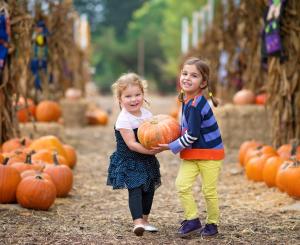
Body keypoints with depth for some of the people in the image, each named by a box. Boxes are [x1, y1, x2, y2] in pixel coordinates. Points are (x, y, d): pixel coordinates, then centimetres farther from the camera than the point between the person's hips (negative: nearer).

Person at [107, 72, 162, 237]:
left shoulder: (147, 113, 2)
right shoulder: (123, 120, -18)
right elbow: (131, 144, -22)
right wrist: (150, 151, -29)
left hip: (146, 161, 7)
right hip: (129, 161, -7)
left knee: (149, 189, 11)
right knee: (135, 189, -17)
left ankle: (144, 219, 26)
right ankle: (137, 222, -22)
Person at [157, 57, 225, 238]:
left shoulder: (195, 105, -25)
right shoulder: (187, 98, 4)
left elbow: (191, 136, -24)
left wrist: (171, 147, -15)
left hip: (209, 153, -8)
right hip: (191, 153, 8)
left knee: (209, 191, 4)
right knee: (182, 185, -6)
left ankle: (212, 223, 22)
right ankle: (192, 220, 5)